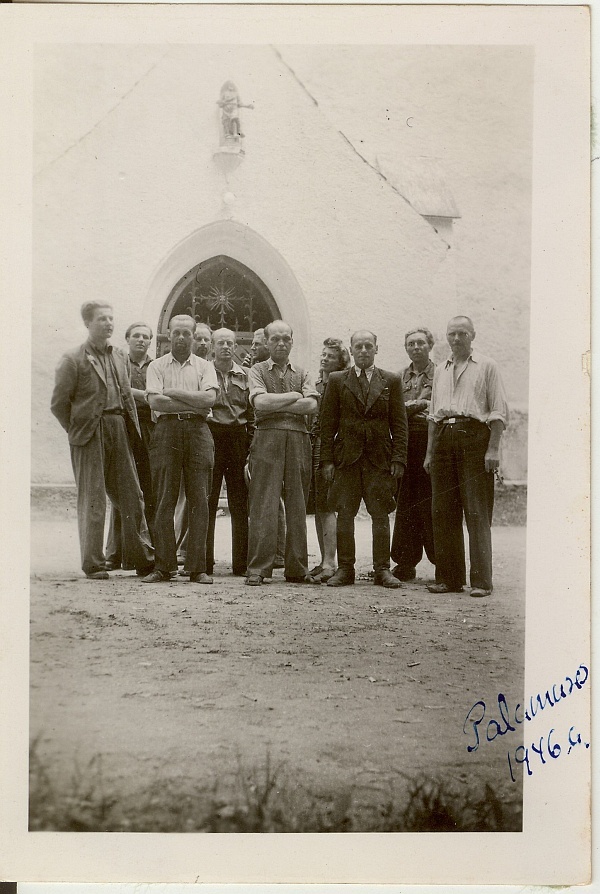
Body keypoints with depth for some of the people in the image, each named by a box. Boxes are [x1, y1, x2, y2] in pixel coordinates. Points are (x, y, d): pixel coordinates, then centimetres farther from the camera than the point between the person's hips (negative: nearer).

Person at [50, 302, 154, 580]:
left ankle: (141, 557, 14)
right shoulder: (73, 360, -3)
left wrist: (132, 429, 11)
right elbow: (59, 403, -2)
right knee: (92, 499, -1)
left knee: (131, 495, 6)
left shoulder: (119, 357, 15)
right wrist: (77, 430, -2)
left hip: (119, 431, 5)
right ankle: (93, 564, 6)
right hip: (90, 436, -5)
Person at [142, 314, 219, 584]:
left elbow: (209, 398, -4)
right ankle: (164, 566, 3)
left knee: (199, 501, -3)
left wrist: (173, 392, -4)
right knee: (164, 501, -3)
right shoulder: (157, 366, 13)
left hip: (197, 431, 1)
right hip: (167, 430, 0)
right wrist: (193, 403, -5)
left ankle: (198, 567, 1)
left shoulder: (204, 366, 14)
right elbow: (155, 401, -4)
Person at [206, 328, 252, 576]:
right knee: (207, 502, -2)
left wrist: (250, 444, 3)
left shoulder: (245, 375, 12)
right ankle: (204, 562, 4)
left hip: (238, 437, 2)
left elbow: (251, 412, 11)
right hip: (210, 436, -2)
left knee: (240, 503, 2)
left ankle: (241, 563, 7)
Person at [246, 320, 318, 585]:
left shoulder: (302, 374, 17)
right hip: (268, 438, -3)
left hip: (298, 440, 3)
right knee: (263, 504, -7)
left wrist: (274, 404, -5)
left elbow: (311, 405, -1)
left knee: (297, 505, 4)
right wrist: (294, 396, -2)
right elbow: (260, 401, -8)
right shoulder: (257, 370, 10)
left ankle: (297, 568, 10)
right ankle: (258, 569, -4)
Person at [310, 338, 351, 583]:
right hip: (313, 445, 7)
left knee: (326, 506, -10)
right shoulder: (316, 384, 18)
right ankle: (324, 561, 14)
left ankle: (329, 563, -9)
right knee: (318, 507, 8)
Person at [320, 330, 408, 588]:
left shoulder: (391, 381, 8)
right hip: (346, 458, 0)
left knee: (380, 515, 2)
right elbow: (328, 423, 5)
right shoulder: (337, 380, 8)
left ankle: (382, 570, 8)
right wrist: (327, 459, -3)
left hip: (380, 458, 0)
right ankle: (345, 569, 8)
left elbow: (399, 424, 5)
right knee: (344, 514, 1)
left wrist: (398, 459, -4)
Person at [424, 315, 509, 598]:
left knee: (477, 511, -7)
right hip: (444, 439, 5)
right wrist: (430, 451, 15)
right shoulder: (440, 371, 20)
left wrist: (493, 449, -11)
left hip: (474, 437, -5)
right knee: (443, 512, 4)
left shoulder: (486, 366, 5)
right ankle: (448, 577, 10)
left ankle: (481, 581, -4)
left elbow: (499, 412, -1)